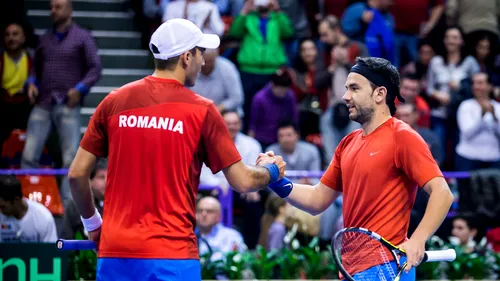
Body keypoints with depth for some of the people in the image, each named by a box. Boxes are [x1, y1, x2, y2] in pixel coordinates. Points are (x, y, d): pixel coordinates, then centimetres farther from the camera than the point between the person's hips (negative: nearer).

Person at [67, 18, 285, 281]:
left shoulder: (115, 102, 6)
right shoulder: (201, 110, -4)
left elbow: (77, 173, 7)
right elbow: (242, 181, -1)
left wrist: (92, 223, 22)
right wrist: (271, 170, 20)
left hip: (114, 252, 4)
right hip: (171, 254, -4)